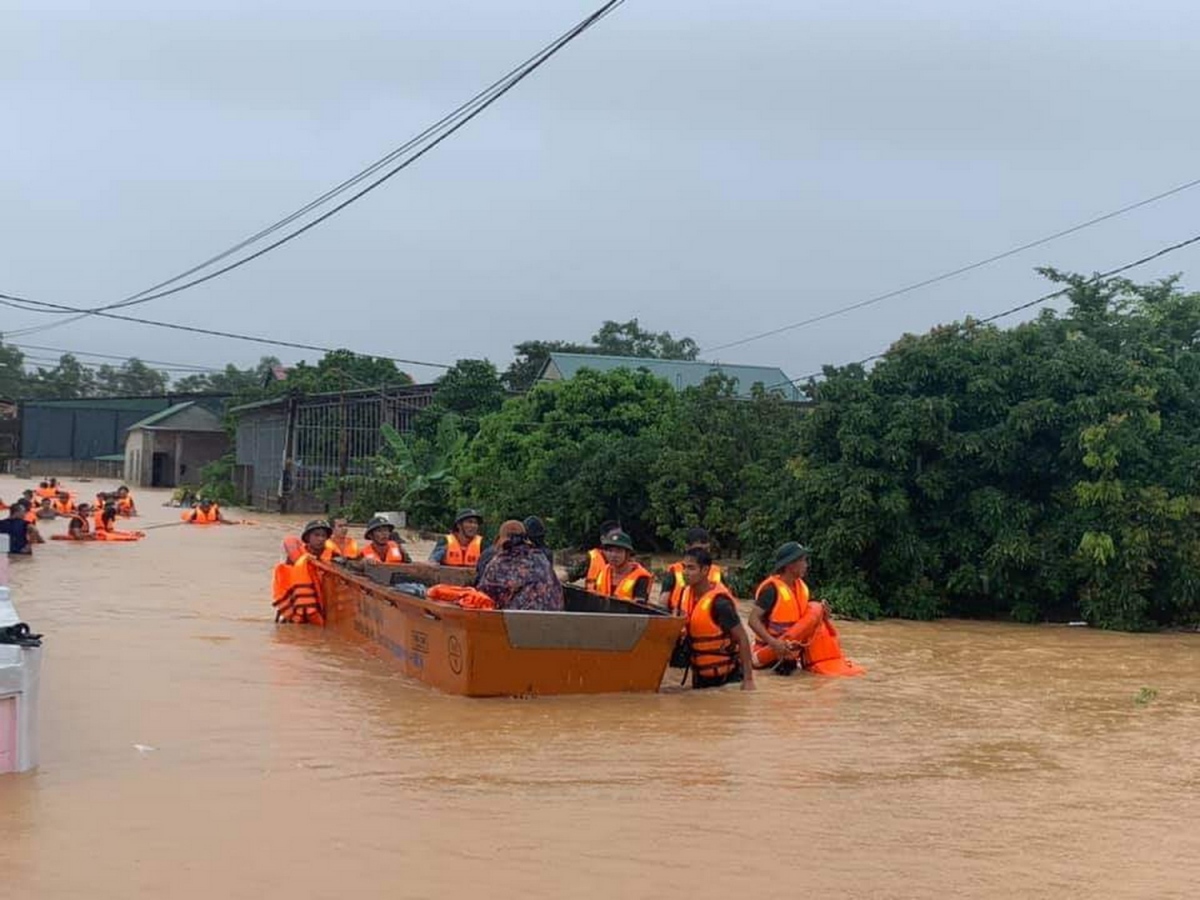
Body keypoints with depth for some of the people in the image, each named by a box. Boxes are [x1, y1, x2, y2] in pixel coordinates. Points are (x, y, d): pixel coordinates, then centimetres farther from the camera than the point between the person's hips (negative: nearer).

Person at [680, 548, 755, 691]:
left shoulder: (719, 602, -24)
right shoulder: (687, 593, -2)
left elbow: (742, 638, -21)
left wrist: (748, 679, -23)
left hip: (727, 676, -8)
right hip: (699, 675, 8)